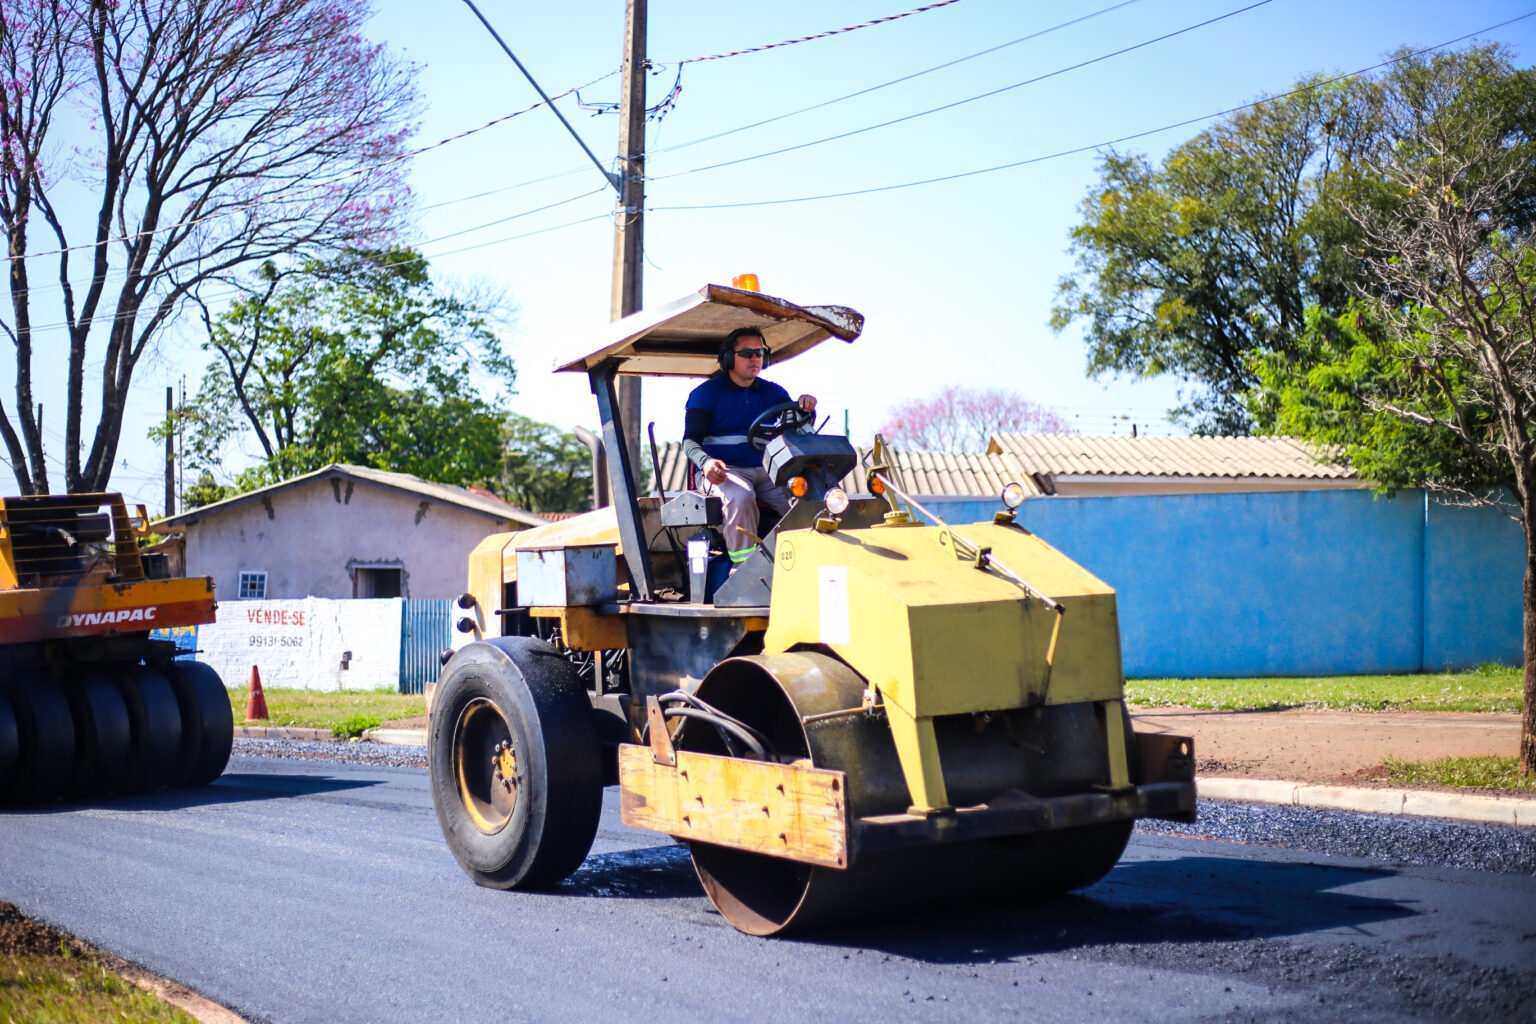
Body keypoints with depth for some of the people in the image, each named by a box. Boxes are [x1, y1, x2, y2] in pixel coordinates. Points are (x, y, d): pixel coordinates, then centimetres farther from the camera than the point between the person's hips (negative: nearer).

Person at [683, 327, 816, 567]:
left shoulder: (773, 392, 18)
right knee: (740, 497, -38)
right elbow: (691, 440, -3)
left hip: (767, 470, 4)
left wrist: (805, 410, -14)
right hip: (723, 471, -4)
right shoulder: (706, 393, 5)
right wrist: (706, 461, -26)